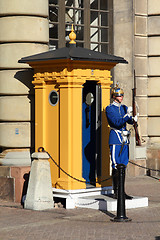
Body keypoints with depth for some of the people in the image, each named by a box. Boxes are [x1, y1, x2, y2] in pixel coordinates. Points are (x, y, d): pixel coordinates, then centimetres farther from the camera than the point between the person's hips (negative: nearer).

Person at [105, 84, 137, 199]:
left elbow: (131, 122, 5)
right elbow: (117, 123, -16)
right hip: (115, 140, -7)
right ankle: (116, 193, -3)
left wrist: (131, 116, -15)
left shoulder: (124, 108, 14)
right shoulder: (109, 109, -6)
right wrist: (128, 116, -23)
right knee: (116, 166, -6)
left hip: (124, 140, 7)